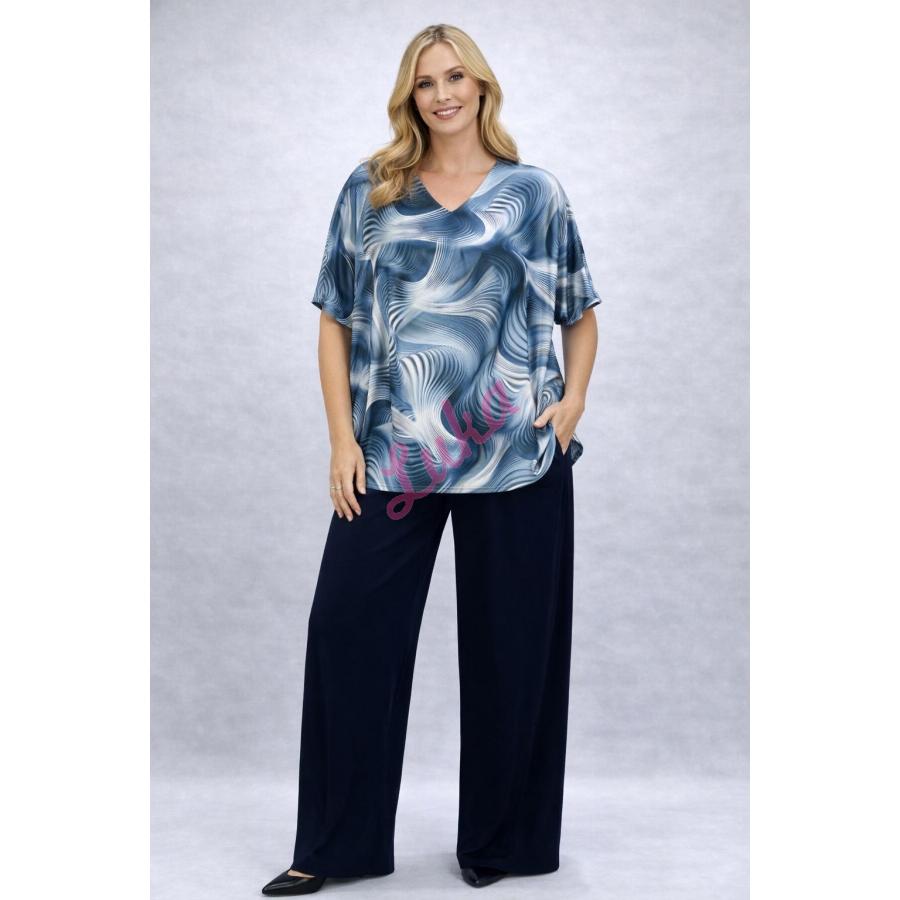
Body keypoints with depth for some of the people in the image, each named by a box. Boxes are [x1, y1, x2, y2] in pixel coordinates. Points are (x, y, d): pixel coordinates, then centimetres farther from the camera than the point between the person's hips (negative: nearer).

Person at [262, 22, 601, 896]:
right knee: (347, 632, -1)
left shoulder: (535, 193, 8)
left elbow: (579, 315, 14)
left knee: (509, 646, 6)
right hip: (393, 452, 1)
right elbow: (336, 322, 7)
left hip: (515, 454, 0)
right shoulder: (369, 191, 9)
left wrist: (574, 398, -4)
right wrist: (342, 438, -2)